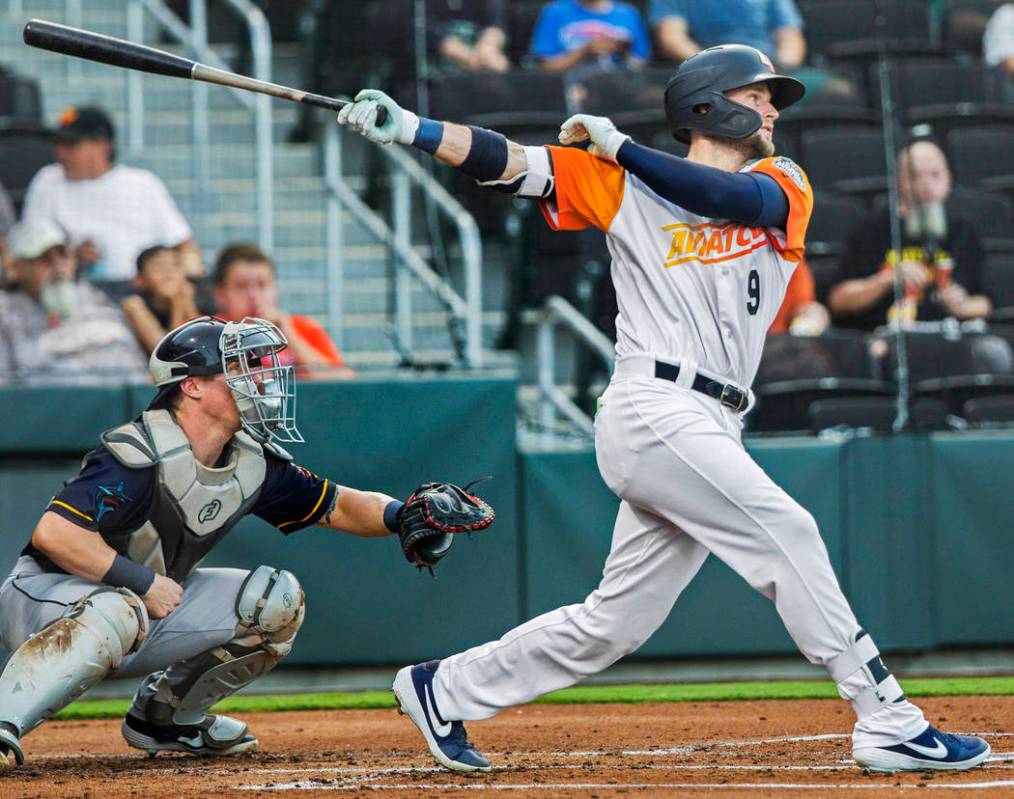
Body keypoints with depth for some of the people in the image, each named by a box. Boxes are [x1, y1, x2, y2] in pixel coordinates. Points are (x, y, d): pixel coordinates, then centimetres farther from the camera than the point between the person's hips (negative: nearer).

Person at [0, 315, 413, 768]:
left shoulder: (254, 463, -1)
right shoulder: (140, 457, -25)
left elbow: (337, 507, 8)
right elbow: (53, 533, -33)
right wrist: (144, 583, -27)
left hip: (145, 606, 8)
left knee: (275, 600, -3)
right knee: (117, 613, -42)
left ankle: (163, 717, 9)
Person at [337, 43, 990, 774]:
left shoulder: (783, 184, 14)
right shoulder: (626, 187, 7)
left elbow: (736, 198, -8)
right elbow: (514, 164, -1)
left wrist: (619, 146, -6)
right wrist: (407, 128, -15)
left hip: (711, 431, 6)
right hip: (655, 410, -6)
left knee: (613, 625, 9)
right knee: (785, 533, -18)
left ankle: (445, 691, 24)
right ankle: (889, 724, -17)